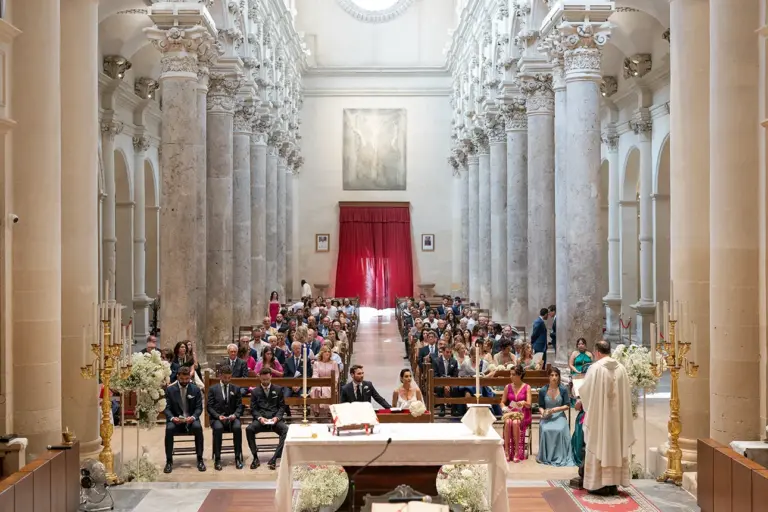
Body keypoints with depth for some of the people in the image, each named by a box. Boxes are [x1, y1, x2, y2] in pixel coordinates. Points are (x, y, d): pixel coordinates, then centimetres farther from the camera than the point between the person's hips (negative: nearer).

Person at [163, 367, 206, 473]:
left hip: (191, 419, 0)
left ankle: (200, 459, -20)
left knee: (198, 427, -33)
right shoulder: (170, 389, 0)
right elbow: (167, 408, -1)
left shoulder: (196, 389, 2)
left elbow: (199, 408, 0)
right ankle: (169, 461, -20)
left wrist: (193, 417, -21)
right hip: (175, 419, 0)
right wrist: (172, 418, -23)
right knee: (169, 429, -33)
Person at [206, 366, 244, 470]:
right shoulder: (213, 389, 9)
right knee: (218, 428, -36)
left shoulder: (235, 389, 13)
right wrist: (218, 416, -15)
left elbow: (239, 406, 9)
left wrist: (235, 415, -12)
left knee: (237, 428, -33)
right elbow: (210, 406, 2)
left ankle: (238, 458, -24)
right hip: (217, 417, -1)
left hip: (232, 417, 1)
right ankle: (217, 459, -29)